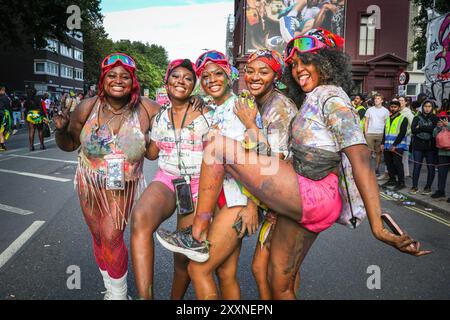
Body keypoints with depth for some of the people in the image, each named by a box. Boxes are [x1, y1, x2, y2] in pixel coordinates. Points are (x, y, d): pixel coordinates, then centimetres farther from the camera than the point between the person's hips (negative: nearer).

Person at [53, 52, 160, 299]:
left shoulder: (146, 109, -16)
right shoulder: (88, 107, -12)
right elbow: (69, 144, 1)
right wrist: (61, 129, -20)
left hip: (124, 187, -3)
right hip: (90, 185, 3)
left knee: (111, 237, -13)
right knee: (99, 238, 15)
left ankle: (118, 293, 15)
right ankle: (111, 289, 40)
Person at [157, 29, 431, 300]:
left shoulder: (331, 96, -7)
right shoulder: (311, 99, 21)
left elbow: (360, 157, -18)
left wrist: (378, 227, -24)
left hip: (312, 194, -9)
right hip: (301, 199, 9)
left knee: (218, 143, -12)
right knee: (281, 284, 18)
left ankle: (199, 233, -7)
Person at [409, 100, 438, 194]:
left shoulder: (435, 118, 6)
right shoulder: (417, 118, 9)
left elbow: (435, 129, -12)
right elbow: (413, 130, -6)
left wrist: (420, 128, -10)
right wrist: (428, 129, -11)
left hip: (431, 147, -1)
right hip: (418, 146, 1)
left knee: (431, 167, 3)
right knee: (416, 166, 2)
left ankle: (428, 187, 14)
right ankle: (415, 186, 11)